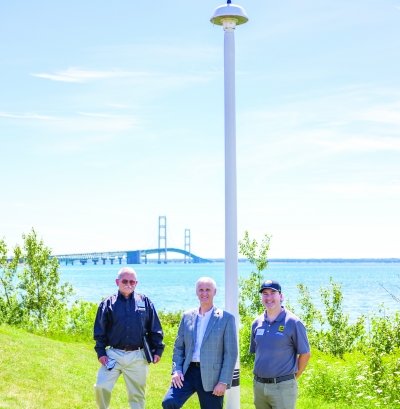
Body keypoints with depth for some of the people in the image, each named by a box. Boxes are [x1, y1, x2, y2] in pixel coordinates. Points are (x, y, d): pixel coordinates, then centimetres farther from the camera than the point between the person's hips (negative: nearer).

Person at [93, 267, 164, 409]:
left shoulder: (145, 302, 5)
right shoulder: (107, 303, 3)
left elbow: (155, 329, 8)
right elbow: (100, 331, 5)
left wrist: (157, 350, 3)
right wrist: (101, 352, -2)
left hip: (137, 357, 1)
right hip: (113, 354, 0)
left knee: (137, 394, 8)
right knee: (101, 387, -11)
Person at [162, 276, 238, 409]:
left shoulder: (226, 318, -3)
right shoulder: (187, 316, 9)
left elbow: (231, 353, -6)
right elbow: (178, 347, 13)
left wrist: (223, 382, -11)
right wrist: (176, 370, -1)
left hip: (211, 377, -3)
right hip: (188, 372, 3)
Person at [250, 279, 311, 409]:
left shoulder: (293, 323, -7)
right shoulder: (257, 323, 8)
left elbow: (305, 354, -3)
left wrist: (293, 377, 1)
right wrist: (260, 372, 14)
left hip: (283, 387, -5)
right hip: (258, 385, 5)